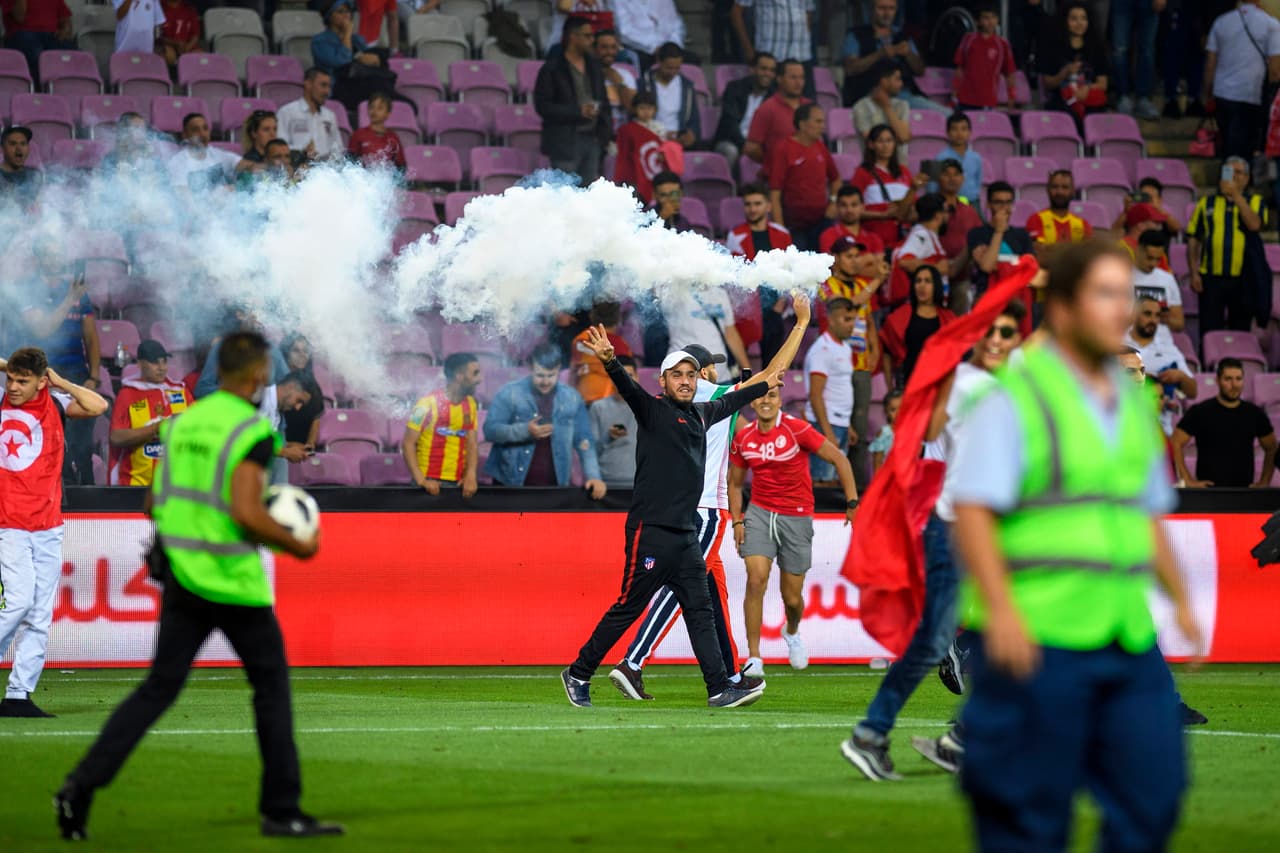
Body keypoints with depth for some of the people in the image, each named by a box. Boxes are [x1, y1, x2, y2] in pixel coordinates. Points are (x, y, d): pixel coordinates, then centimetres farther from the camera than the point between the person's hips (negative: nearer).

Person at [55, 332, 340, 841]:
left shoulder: (181, 422, 9)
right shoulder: (252, 430, -12)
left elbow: (155, 504, 14)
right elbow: (246, 512, -22)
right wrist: (298, 547, -8)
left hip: (181, 576, 6)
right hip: (235, 583, -6)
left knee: (158, 688, 8)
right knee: (272, 686, 10)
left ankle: (82, 784, -6)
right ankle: (281, 810, 14)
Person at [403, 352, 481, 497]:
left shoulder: (470, 405, 8)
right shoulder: (428, 404, -9)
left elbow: (472, 444, 8)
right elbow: (408, 443, -9)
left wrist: (471, 475, -10)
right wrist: (421, 480, -19)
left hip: (459, 484, 5)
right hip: (431, 484, -5)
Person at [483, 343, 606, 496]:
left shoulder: (571, 398, 4)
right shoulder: (509, 393, -4)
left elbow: (583, 440, 5)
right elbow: (490, 430, -8)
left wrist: (593, 476, -8)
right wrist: (525, 430, -23)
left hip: (553, 487, 2)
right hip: (511, 485, -2)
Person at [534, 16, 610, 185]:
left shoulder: (593, 66, 15)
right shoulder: (551, 69, -6)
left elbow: (603, 100, 24)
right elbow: (542, 106, -10)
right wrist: (579, 111, -17)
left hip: (592, 138, 6)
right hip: (565, 141, -6)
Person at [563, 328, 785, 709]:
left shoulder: (700, 414, 18)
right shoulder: (653, 410, -4)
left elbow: (729, 401, 39)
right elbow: (629, 389, -23)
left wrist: (765, 385, 54)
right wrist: (610, 361, -44)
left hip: (686, 534, 8)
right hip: (651, 531, -7)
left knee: (700, 611, 3)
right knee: (627, 608, -3)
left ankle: (720, 688, 0)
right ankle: (578, 675, 8)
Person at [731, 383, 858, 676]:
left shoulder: (796, 429, -11)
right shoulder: (743, 438, 1)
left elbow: (838, 459, -6)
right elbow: (735, 483, 16)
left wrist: (852, 503, -10)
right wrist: (737, 521, 3)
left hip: (797, 517, -2)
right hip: (759, 514, 2)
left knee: (792, 597, 5)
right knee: (756, 580, -18)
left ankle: (792, 631, 42)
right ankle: (754, 658, -12)